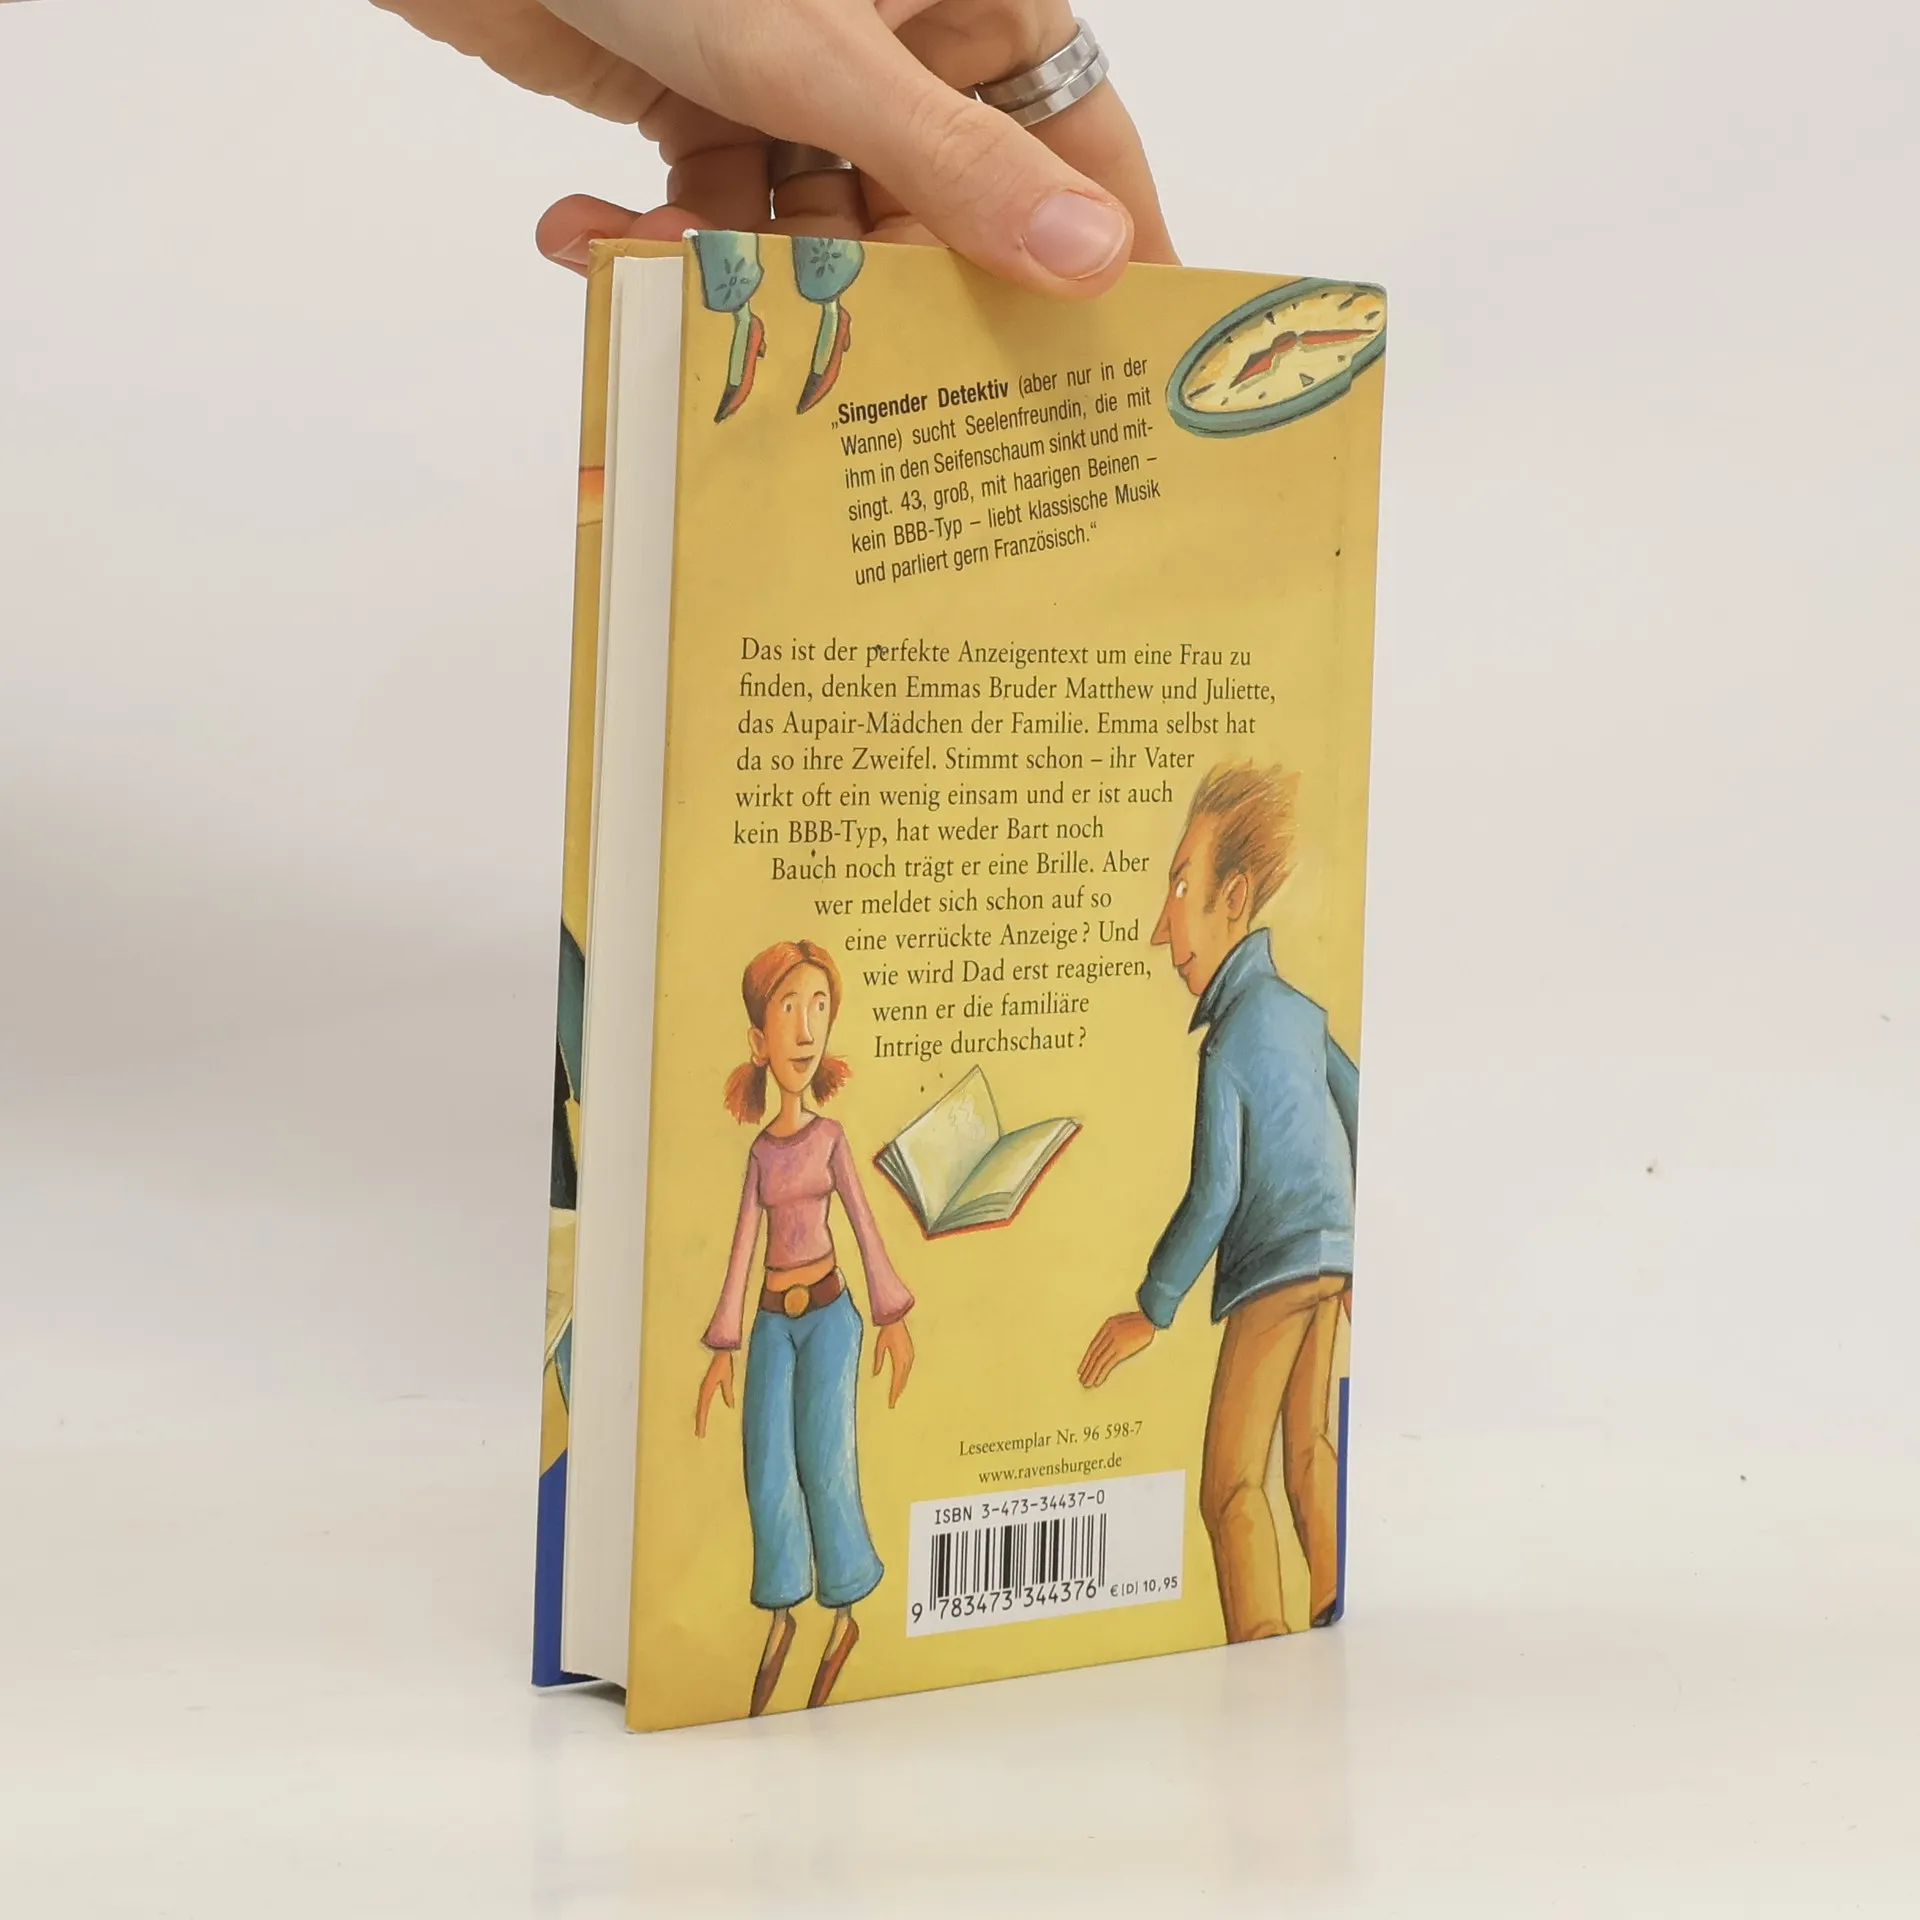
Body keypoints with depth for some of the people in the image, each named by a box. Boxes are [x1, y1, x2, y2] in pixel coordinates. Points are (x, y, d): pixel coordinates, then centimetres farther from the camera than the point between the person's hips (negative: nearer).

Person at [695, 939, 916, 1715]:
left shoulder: (830, 1136, -1)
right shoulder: (761, 1148, 4)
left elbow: (864, 1223, 1)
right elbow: (743, 1245, 7)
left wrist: (892, 1317, 0)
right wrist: (724, 1348, 6)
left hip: (828, 1314, -3)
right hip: (773, 1320, 3)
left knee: (824, 1461, -3)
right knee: (770, 1467, 0)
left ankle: (845, 1609, 10)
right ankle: (782, 1610, 11)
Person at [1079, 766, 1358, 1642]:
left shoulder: (1228, 1046, -16)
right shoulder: (1296, 1007, 7)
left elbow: (1214, 1196, -17)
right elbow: (1360, 1116, 15)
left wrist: (1151, 1310, -9)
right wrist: (1358, 1257, 25)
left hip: (1274, 1270, -8)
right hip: (1330, 1255, 8)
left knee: (1233, 1485, -5)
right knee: (1306, 1451, 16)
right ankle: (1336, 1630, 20)